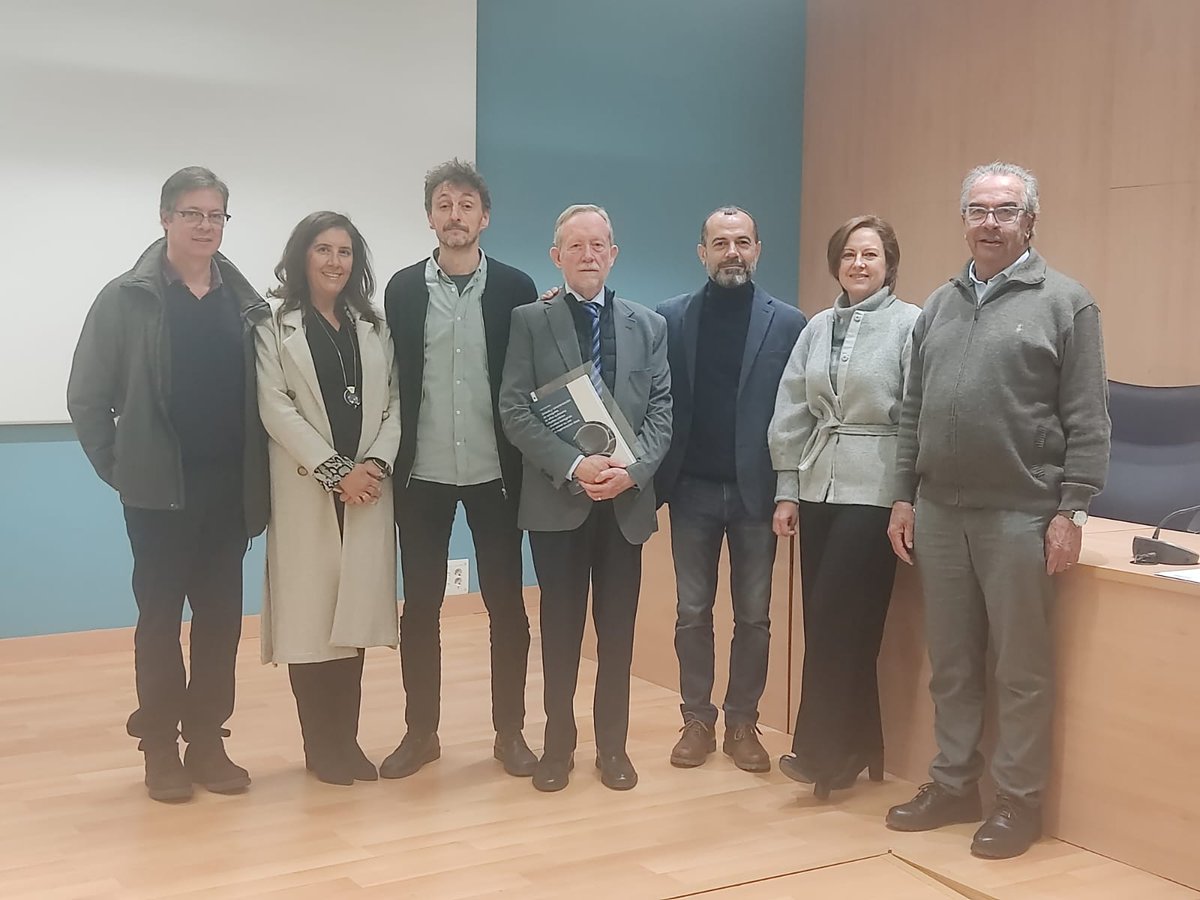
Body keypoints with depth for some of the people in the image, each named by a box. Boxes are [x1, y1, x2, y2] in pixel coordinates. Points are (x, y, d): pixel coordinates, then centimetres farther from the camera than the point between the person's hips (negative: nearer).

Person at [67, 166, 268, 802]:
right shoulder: (127, 298, -4)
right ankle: (160, 747, 16)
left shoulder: (244, 302, 6)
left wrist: (259, 470, 2)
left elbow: (265, 393, 9)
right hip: (161, 489, -3)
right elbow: (87, 398, -1)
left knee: (221, 615, 8)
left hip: (231, 488, 3)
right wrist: (118, 468, -2)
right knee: (160, 615, 5)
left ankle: (207, 740, 20)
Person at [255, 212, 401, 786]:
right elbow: (275, 406, -7)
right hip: (306, 489, -3)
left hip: (369, 488, 3)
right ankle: (319, 746, 8)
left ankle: (346, 739, 12)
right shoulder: (275, 322, 2)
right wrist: (333, 471, -13)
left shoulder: (373, 325, 14)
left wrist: (375, 464, -9)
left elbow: (393, 401, 7)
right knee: (310, 611, -2)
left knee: (354, 609, 4)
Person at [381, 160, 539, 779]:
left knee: (506, 603, 5)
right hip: (422, 472, 1)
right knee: (420, 605, 7)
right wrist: (389, 459, 0)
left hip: (493, 470, -1)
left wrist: (527, 463, -2)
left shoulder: (515, 289, 0)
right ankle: (421, 731, 20)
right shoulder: (403, 289, 3)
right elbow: (391, 381, 4)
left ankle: (509, 731, 18)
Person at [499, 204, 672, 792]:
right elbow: (514, 411, -6)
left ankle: (612, 744, 21)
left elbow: (662, 410, 3)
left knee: (618, 630, 9)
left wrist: (633, 469, -14)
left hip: (626, 500, 2)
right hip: (556, 499, -2)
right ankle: (558, 743, 20)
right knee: (560, 629, 6)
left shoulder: (649, 325, 10)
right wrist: (574, 466, -18)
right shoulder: (530, 321, 2)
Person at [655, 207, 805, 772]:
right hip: (692, 487, 1)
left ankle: (742, 722, 20)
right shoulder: (671, 318, 3)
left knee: (753, 615, 8)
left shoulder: (787, 323, -1)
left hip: (756, 489, 0)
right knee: (692, 612, 8)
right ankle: (697, 719, 20)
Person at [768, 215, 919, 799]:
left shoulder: (909, 325, -4)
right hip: (818, 488, 6)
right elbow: (791, 412, 12)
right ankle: (857, 748, 19)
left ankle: (821, 751, 5)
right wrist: (787, 489, 8)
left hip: (874, 491, -5)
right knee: (825, 621, 7)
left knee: (838, 620, -7)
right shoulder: (818, 327, 12)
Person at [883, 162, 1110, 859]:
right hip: (939, 512, 5)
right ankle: (954, 783, 25)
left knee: (1022, 668, 3)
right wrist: (904, 497, 10)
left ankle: (1020, 801, 15)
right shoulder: (939, 305, 13)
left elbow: (1087, 421, -5)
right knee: (951, 662, 12)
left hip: (1021, 515, -4)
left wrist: (1072, 511, -10)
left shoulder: (1065, 302, -1)